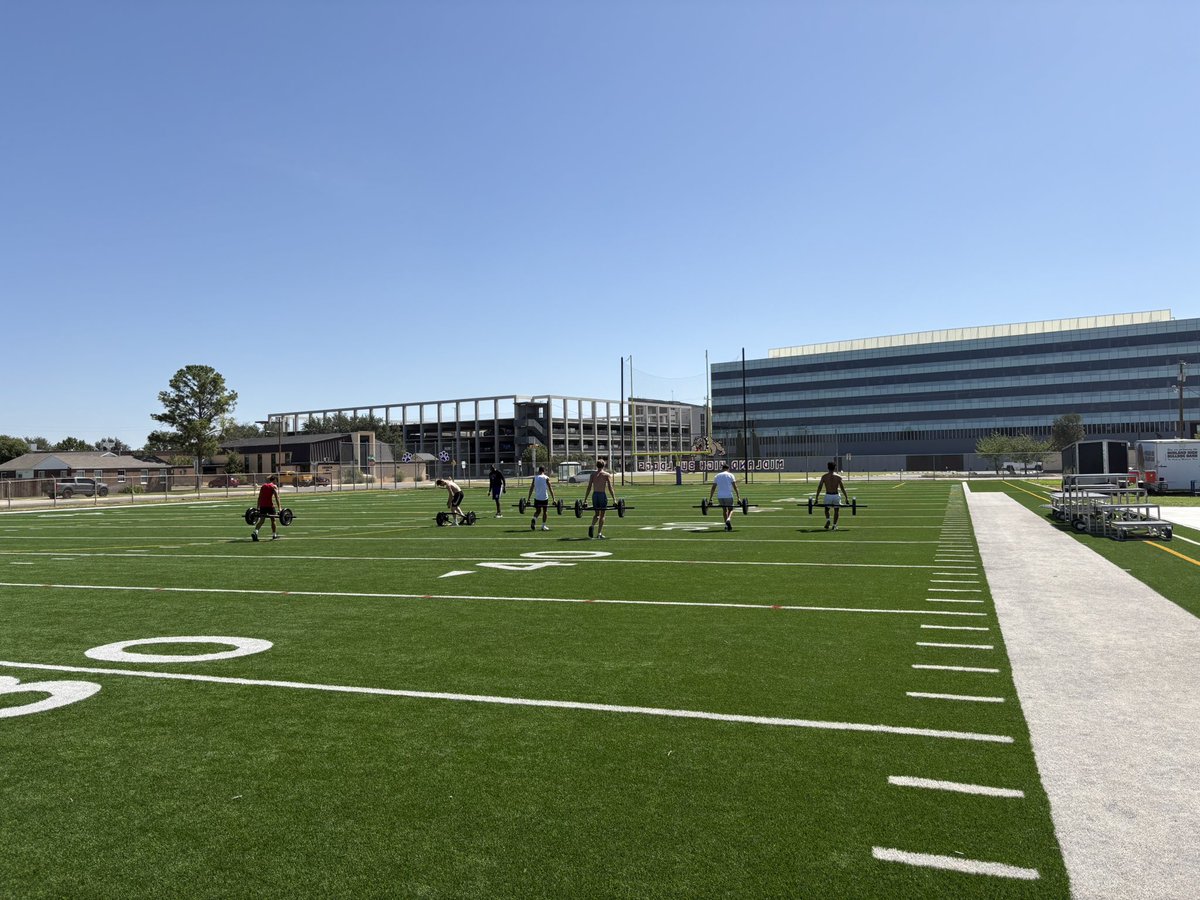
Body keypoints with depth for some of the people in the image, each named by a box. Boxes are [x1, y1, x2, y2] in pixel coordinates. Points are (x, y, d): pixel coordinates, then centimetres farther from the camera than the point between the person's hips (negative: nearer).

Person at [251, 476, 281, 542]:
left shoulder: (263, 486, 17)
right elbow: (277, 498, -8)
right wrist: (279, 509, -11)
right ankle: (274, 535, 15)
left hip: (262, 505, 4)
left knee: (261, 521, 6)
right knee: (273, 520, 10)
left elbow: (259, 498, 16)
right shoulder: (274, 486, 1)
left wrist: (258, 508, 19)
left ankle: (255, 532, -15)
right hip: (270, 505, -4)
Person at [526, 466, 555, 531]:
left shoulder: (535, 478, 3)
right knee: (544, 511, 11)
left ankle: (534, 519, -13)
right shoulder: (546, 478, -4)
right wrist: (553, 499, -4)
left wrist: (528, 499, 6)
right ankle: (543, 526, 11)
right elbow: (550, 489, -7)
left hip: (537, 498, 2)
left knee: (537, 511, 16)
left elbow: (531, 489, 3)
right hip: (544, 497, -2)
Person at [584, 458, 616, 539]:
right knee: (602, 515, 8)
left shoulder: (593, 474, 7)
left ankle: (592, 526, -14)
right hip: (602, 495, -3)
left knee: (596, 514, 15)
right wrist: (614, 499, -6)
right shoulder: (607, 475, 0)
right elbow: (610, 488, -7)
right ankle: (599, 533, 6)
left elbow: (589, 488, 5)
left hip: (594, 495, 3)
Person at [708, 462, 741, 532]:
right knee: (730, 510, 14)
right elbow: (735, 487, -4)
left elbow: (713, 488, 8)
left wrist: (710, 499, 9)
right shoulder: (730, 475, 4)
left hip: (720, 496, 2)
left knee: (724, 510, 22)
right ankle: (728, 519, -18)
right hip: (728, 496, -2)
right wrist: (738, 497, -4)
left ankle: (727, 526, 21)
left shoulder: (717, 476, 12)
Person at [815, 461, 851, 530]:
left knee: (826, 509, 21)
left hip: (828, 495, 1)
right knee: (836, 510, 15)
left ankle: (827, 520, -6)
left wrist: (817, 497, 5)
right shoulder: (838, 476, -1)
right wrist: (846, 497, 0)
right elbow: (842, 488, -4)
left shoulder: (824, 476, 2)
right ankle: (834, 525, 10)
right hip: (836, 495, -1)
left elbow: (819, 487, 0)